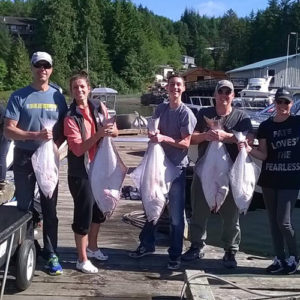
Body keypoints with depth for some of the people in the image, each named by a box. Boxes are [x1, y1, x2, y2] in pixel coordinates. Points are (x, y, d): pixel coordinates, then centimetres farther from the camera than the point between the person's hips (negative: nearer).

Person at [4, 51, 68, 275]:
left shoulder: (58, 96, 5)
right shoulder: (19, 97, -3)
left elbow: (64, 129, 7)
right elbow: (8, 130, -9)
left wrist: (54, 146, -13)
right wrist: (36, 135, -23)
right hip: (24, 157, -1)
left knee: (50, 208, 7)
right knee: (25, 207, 8)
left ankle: (51, 255, 15)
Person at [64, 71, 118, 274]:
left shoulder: (99, 109, 2)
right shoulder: (71, 117, -14)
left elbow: (115, 132, 8)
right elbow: (77, 149, -20)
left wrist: (111, 130, -15)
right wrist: (98, 135, -31)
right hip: (81, 172, -6)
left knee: (99, 210, 19)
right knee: (84, 213, 0)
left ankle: (92, 247, 39)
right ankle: (82, 260, 15)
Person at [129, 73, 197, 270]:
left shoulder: (186, 113, -11)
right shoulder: (160, 109, 7)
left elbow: (186, 143, -14)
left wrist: (164, 138, -25)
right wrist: (152, 134, -6)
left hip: (177, 167, -6)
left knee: (176, 214, 1)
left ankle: (175, 255, 13)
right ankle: (147, 244, 34)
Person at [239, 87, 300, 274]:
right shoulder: (266, 126, 3)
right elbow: (263, 155, 0)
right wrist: (248, 149, -17)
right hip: (269, 179, 3)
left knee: (284, 221, -6)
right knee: (273, 221, 8)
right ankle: (280, 259, 21)